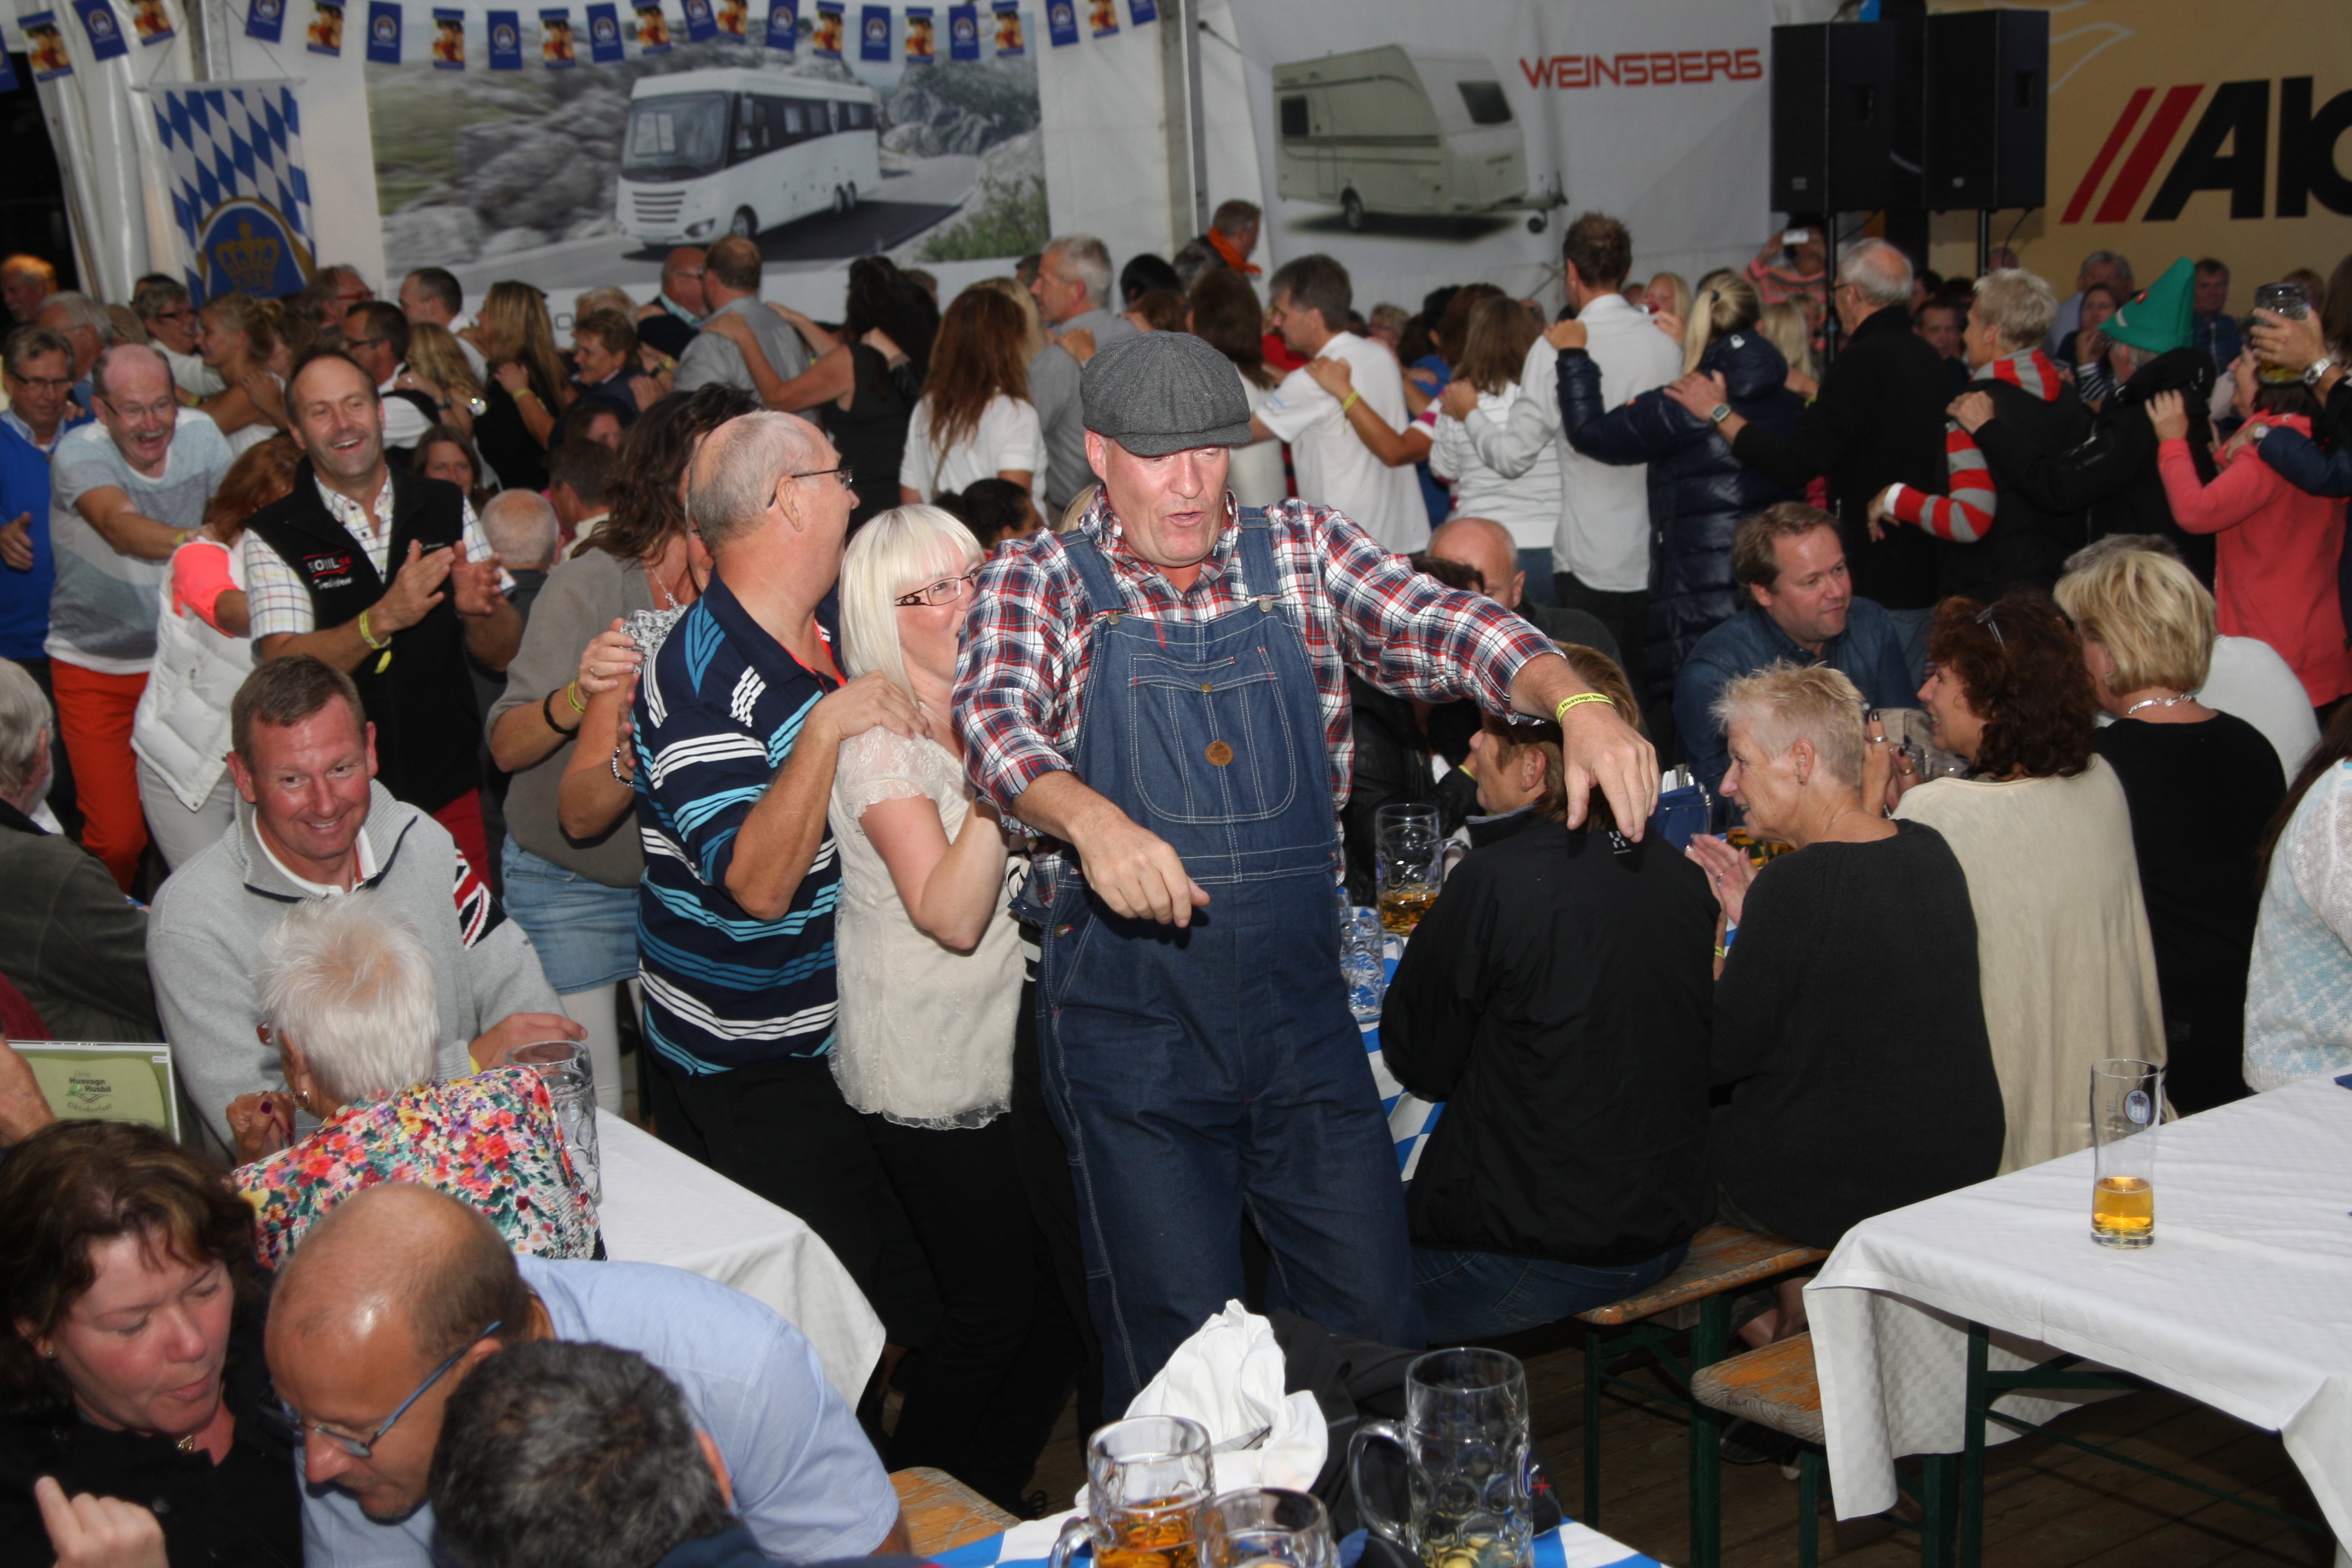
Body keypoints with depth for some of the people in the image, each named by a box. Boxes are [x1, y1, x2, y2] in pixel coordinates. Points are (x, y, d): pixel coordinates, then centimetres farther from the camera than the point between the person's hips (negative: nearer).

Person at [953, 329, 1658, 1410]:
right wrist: (1090, 817, -41)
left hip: (1301, 1006, 3)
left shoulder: (1301, 550, 6)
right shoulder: (1038, 581, -2)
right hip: (1129, 1018, -3)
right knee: (1179, 1346, 3)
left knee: (1378, 1316, 10)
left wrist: (1577, 703, -26)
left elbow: (1444, 630, -6)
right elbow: (997, 720, -20)